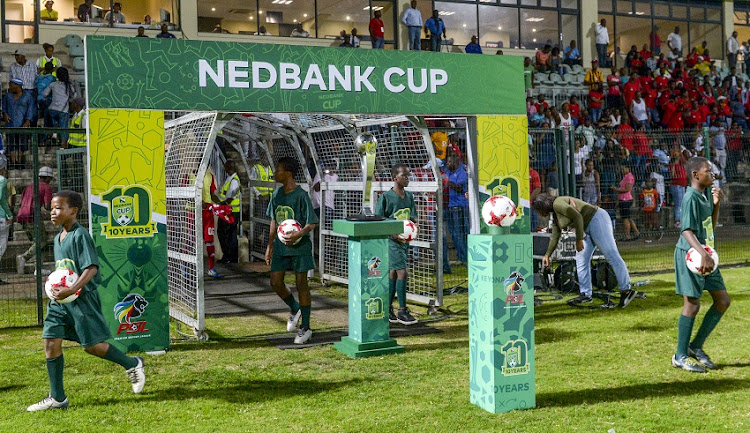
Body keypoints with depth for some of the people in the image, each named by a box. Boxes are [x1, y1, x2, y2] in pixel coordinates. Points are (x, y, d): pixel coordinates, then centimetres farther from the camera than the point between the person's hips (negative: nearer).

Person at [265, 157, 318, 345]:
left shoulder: (301, 195, -13)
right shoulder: (277, 194, 7)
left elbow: (311, 223, -12)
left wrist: (299, 234, -29)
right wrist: (270, 246, 15)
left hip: (299, 246, -6)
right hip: (280, 245, 6)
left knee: (301, 284, 1)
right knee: (275, 282, 2)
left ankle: (305, 328, 11)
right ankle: (294, 309, 31)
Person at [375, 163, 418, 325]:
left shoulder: (409, 196, 9)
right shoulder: (386, 197, -11)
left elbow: (413, 217, 17)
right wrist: (393, 234, -20)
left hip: (405, 239, 7)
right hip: (392, 240, -7)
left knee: (393, 273, 12)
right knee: (402, 272, -11)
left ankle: (388, 309, 20)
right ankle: (402, 311, -3)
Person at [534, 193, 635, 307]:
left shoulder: (557, 203, -12)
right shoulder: (554, 217, 19)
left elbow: (577, 217, -20)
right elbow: (554, 238, 27)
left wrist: (579, 240, -18)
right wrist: (547, 255, 30)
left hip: (597, 220, -11)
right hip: (588, 228, 11)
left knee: (611, 255, -12)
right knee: (581, 259, 9)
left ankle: (626, 290, -14)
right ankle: (586, 294, 13)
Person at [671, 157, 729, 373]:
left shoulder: (708, 193, 10)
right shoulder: (691, 197, -17)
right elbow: (687, 230, -24)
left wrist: (716, 204, 4)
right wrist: (702, 253, -36)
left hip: (706, 256, 9)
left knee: (722, 300, 9)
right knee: (692, 304, -4)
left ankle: (695, 346, 19)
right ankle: (680, 356, 7)